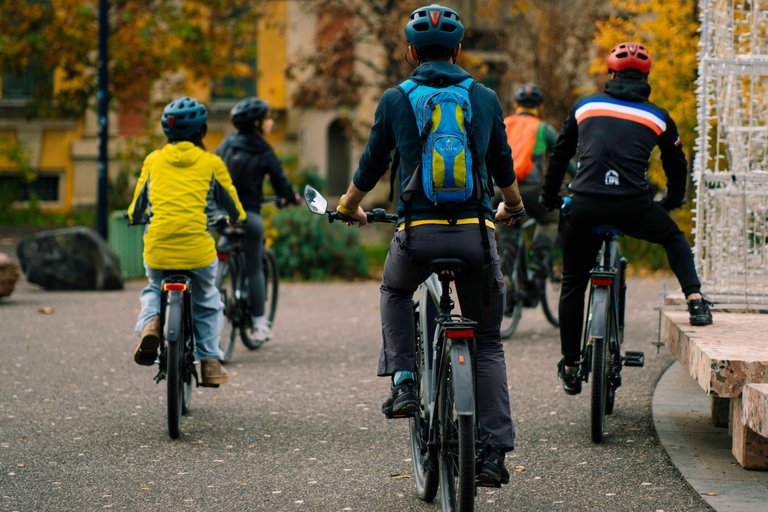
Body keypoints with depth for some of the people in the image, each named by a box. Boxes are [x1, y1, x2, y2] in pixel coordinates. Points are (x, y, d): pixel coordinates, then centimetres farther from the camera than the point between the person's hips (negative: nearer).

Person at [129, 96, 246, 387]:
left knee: (154, 290, 31)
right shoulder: (211, 162, 6)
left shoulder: (153, 160, 11)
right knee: (207, 300, 25)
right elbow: (232, 206, 15)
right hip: (197, 248, -1)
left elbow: (137, 210, 20)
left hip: (157, 249, 1)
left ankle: (150, 323, 1)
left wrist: (136, 217, 44)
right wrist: (236, 219, 39)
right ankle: (210, 361, 20)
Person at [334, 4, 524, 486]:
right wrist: (513, 207, 42)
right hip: (476, 233, 1)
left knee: (395, 291, 33)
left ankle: (404, 382, 14)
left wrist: (349, 206, 34)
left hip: (418, 232, -1)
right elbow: (503, 166, 21)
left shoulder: (395, 99, 4)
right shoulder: (486, 99, 8)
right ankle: (493, 453, 4)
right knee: (488, 345, 13)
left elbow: (372, 166, 13)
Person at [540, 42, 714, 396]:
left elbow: (559, 154, 24)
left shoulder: (585, 107, 17)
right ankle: (695, 300, 10)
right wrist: (672, 201, 44)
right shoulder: (658, 118, 15)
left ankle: (570, 367, 21)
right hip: (633, 207, -1)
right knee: (673, 237, 30)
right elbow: (677, 166, 25)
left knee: (573, 284, 17)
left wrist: (550, 197, 38)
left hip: (584, 206, 1)